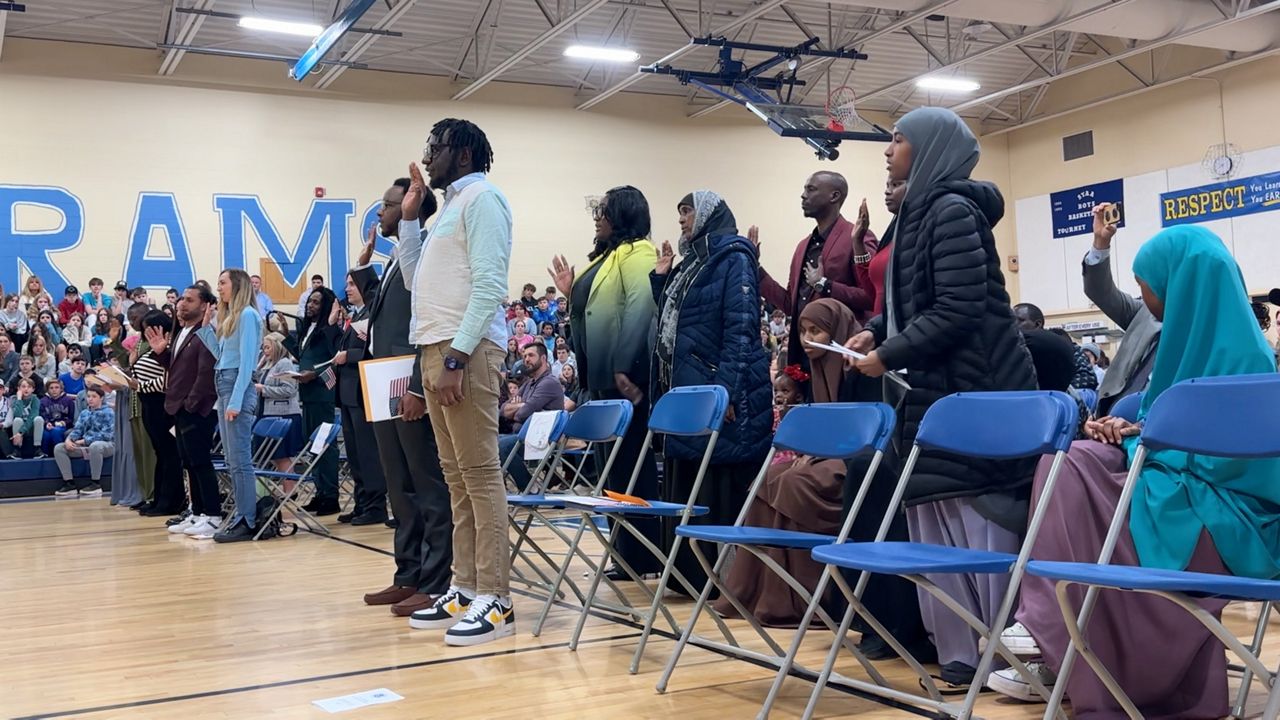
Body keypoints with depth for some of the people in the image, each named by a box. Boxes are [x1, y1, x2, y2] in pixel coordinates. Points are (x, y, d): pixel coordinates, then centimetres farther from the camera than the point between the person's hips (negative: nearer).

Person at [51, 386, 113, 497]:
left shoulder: (107, 412, -4)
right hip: (86, 447, 7)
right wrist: (68, 439, -16)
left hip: (106, 445, -7)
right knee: (58, 448, -8)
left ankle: (95, 484, -29)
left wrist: (84, 441, -19)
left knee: (95, 446, -42)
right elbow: (77, 430, 8)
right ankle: (69, 484, -12)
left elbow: (106, 435, -15)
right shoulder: (84, 413, 16)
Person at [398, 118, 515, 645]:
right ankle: (465, 588, 14)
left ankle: (495, 600, -7)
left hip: (465, 350, -9)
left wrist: (457, 355, -21)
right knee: (457, 477, 9)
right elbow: (417, 280, 27)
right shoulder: (450, 206, 24)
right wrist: (409, 218, 21)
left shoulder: (481, 197, -4)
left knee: (480, 473, -9)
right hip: (435, 348, 9)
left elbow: (489, 284, -15)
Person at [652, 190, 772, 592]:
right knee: (684, 488, 10)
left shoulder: (733, 259, -6)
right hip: (684, 392, 9)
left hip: (719, 396, -9)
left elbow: (741, 328, -15)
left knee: (719, 491, -6)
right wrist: (661, 278, 16)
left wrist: (726, 390, -22)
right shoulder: (689, 263, 20)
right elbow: (669, 321, 26)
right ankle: (689, 573, 17)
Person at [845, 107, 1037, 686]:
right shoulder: (919, 211, 16)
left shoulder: (953, 210, -13)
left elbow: (958, 310, -20)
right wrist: (875, 331, 9)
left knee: (971, 516, -4)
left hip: (973, 390, -9)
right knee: (939, 518, 8)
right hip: (937, 389, 9)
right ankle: (964, 649, 16)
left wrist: (889, 356, -14)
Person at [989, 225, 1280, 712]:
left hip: (1225, 514, -8)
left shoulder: (1236, 352, -15)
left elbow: (1225, 458, -20)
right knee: (1067, 460, -12)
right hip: (1187, 492, 8)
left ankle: (1053, 636, -14)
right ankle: (1052, 636, -17)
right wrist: (1131, 430, -3)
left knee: (1075, 473, -23)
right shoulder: (1193, 337, 12)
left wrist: (1143, 438, -11)